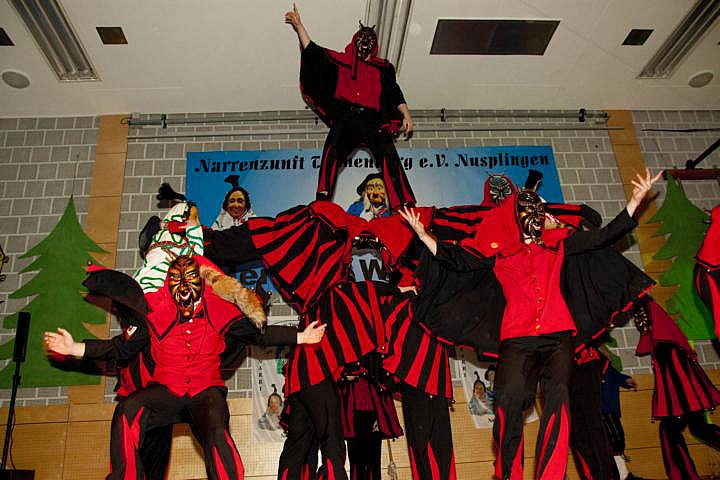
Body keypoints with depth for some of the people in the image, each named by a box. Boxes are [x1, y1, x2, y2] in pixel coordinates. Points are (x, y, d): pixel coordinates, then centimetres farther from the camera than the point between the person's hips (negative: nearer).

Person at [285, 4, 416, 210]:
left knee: (388, 154, -20)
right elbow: (312, 50, 23)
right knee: (332, 153, -25)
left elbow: (394, 92, 21)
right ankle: (322, 200, -37)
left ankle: (403, 204, -29)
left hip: (372, 120, 0)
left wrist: (406, 115, 7)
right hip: (345, 117, 0)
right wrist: (298, 25, 22)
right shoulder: (341, 60, 24)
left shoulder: (383, 68, 27)